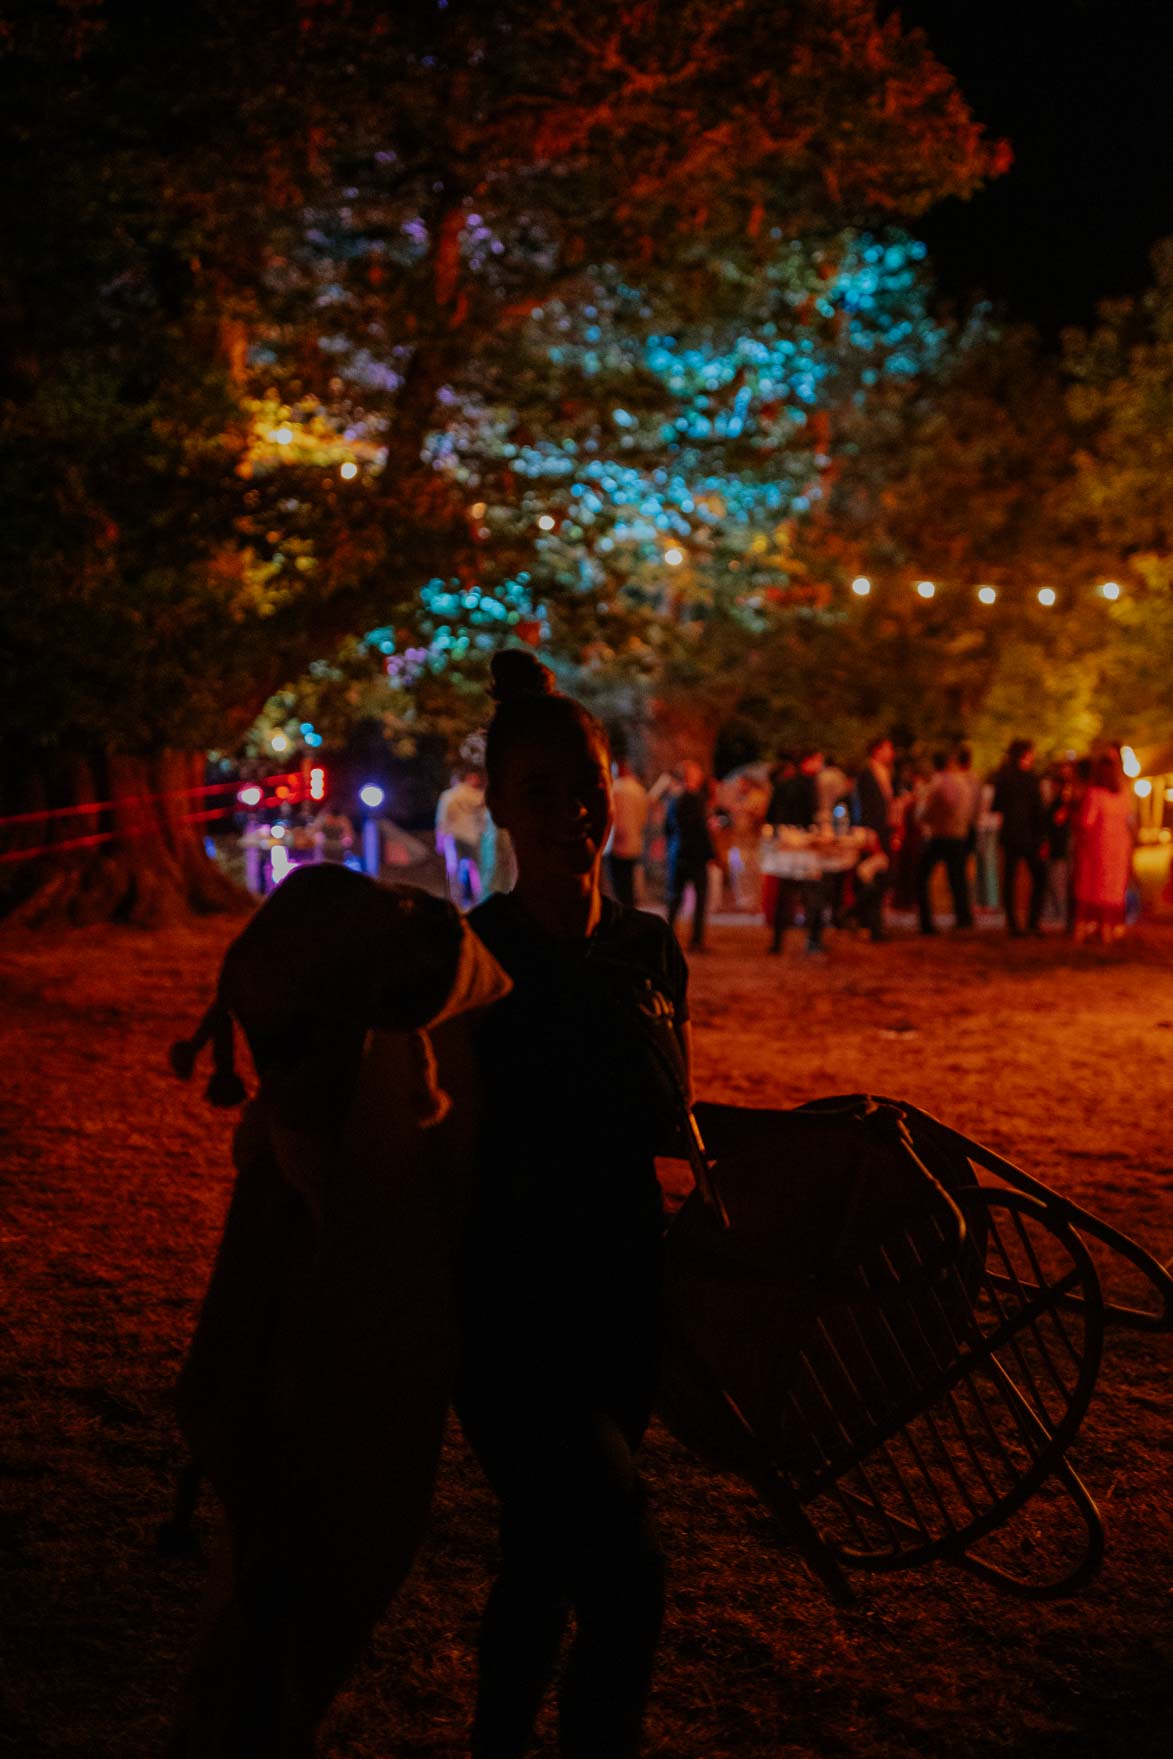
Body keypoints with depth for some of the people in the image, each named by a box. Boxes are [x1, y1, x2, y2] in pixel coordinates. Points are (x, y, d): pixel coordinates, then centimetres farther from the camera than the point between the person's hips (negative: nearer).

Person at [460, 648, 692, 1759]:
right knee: (625, 1586, -11)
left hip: (622, 1294, 6)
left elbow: (663, 1125, 9)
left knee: (546, 1564, 20)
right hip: (509, 1307, -6)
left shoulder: (649, 949, 3)